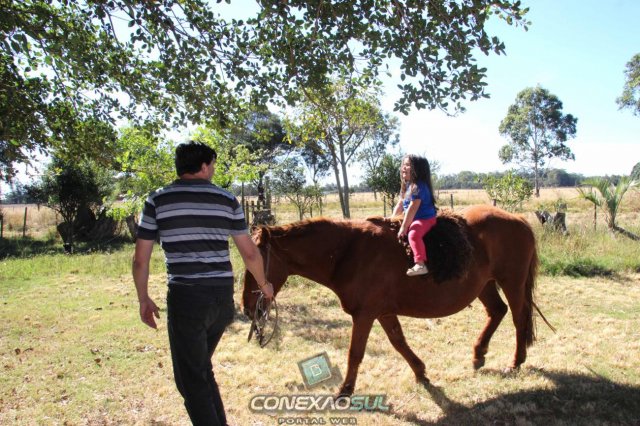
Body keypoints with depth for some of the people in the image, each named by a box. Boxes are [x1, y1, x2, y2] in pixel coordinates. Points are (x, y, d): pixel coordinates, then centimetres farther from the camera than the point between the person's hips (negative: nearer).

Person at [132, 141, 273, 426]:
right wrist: (264, 285, 23)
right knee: (201, 369, 24)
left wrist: (143, 299, 15)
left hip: (185, 298, -4)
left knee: (191, 379, 8)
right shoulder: (227, 200, 5)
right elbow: (250, 253, 7)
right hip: (222, 296, 4)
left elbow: (140, 260, 2)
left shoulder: (157, 200, 1)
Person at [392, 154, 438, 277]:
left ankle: (420, 264, -41)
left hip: (425, 218, -11)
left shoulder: (418, 186, -21)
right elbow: (400, 204, 15)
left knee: (413, 234, -37)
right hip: (413, 219, 11)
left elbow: (412, 208, -26)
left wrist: (404, 227, -25)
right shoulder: (406, 186, 10)